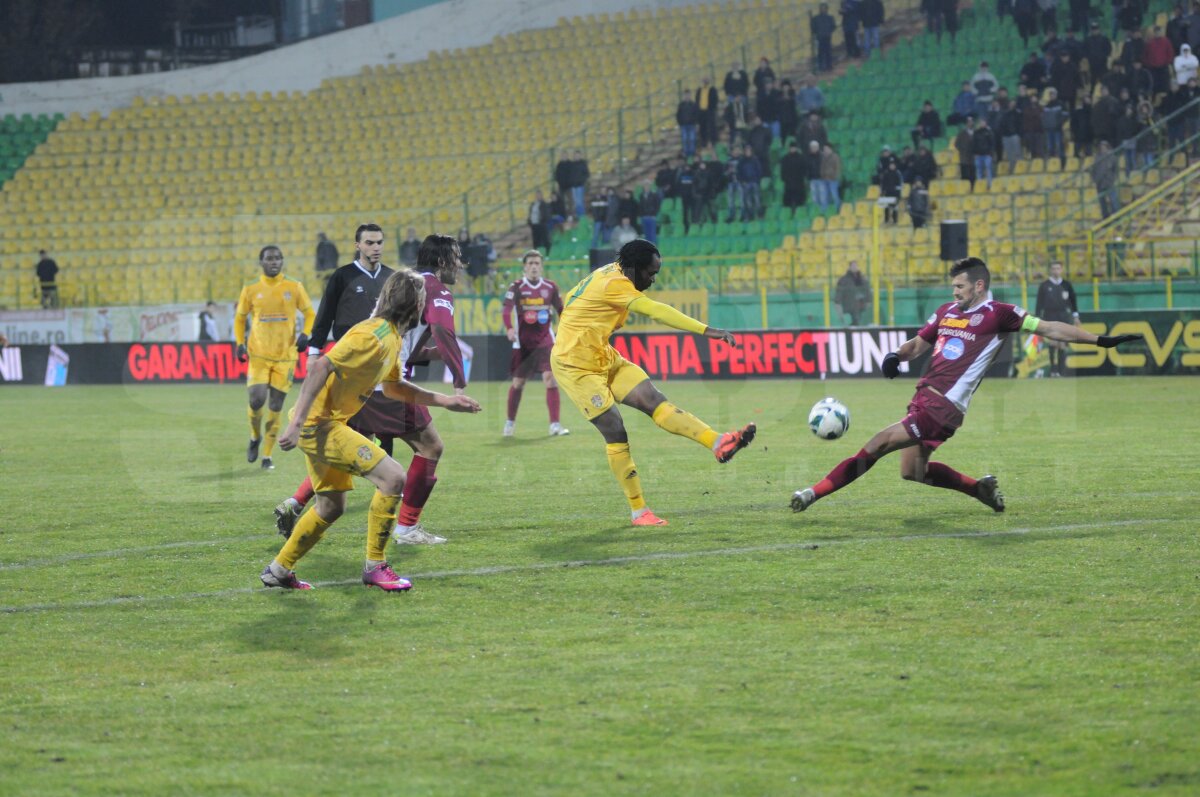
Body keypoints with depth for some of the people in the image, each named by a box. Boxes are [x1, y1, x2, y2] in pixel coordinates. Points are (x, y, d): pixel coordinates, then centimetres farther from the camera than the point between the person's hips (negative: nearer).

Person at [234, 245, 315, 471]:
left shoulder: (294, 287, 2)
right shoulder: (251, 290, 3)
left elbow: (309, 313, 9)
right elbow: (240, 318, 14)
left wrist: (305, 334, -9)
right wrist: (240, 344, 1)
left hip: (285, 355, 0)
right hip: (258, 355, 0)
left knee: (275, 407, 2)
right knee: (257, 399, -15)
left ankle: (267, 456, 13)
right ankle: (255, 437, 16)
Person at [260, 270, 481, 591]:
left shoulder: (392, 337, 12)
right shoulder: (372, 335, -20)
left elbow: (393, 387, 27)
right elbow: (320, 369, -27)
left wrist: (445, 401, 21)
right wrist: (296, 423, -32)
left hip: (326, 425, 11)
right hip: (318, 423, -11)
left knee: (331, 507, 21)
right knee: (394, 478, -15)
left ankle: (278, 570, 33)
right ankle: (374, 566, -6)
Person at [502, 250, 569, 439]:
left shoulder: (550, 287, 3)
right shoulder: (516, 288, -6)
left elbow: (561, 310, 13)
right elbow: (506, 309, -19)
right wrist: (509, 328, -36)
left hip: (545, 340, 1)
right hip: (523, 343, -1)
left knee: (550, 378, -14)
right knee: (518, 383, 7)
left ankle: (555, 425, -14)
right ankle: (510, 422, 27)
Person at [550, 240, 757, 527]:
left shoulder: (609, 274, 6)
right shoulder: (614, 284, -24)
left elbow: (570, 298, 18)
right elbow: (657, 311, -34)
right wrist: (706, 330, -39)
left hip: (603, 359, 9)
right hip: (576, 368, -9)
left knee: (655, 401, -8)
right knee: (616, 434, -10)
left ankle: (718, 443, -22)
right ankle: (639, 512, -4)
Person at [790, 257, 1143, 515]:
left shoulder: (998, 314, -4)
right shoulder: (946, 312, 14)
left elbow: (1049, 328, -2)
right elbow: (918, 344, 24)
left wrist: (1100, 340, -7)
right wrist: (896, 356, 1)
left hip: (944, 407, -8)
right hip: (923, 397, 8)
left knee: (878, 445, -15)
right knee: (912, 472, 13)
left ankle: (815, 493, -10)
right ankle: (980, 487, 27)